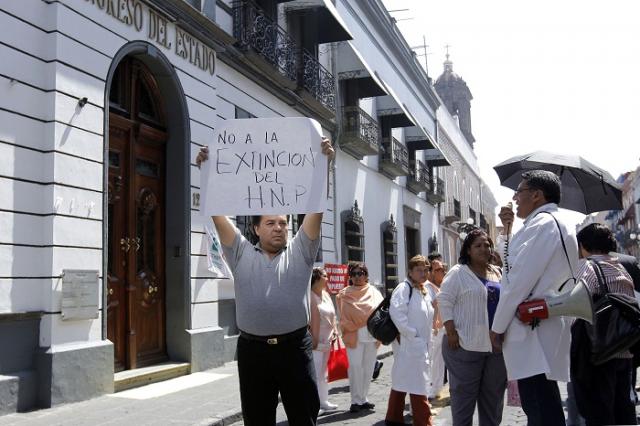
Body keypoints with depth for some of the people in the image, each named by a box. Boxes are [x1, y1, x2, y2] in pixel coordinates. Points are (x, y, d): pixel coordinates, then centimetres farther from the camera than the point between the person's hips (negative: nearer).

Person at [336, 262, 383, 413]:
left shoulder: (374, 292, 10)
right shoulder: (344, 294, 5)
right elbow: (343, 315, 2)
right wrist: (348, 330, -8)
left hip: (371, 334, 3)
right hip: (354, 335, -3)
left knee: (368, 367, 6)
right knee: (355, 366, -11)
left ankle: (363, 399, 17)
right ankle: (356, 400, -4)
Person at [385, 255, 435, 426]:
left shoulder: (425, 291, 15)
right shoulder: (404, 288, -11)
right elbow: (396, 312, -24)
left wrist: (426, 339, 12)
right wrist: (411, 334, -20)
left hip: (421, 344, 9)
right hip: (408, 343, -9)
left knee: (402, 379, 14)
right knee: (417, 383, -8)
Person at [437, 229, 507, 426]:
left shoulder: (497, 273, 14)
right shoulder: (458, 272, -4)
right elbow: (444, 301, -8)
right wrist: (451, 332, -15)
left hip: (496, 343, 6)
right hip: (467, 343, -6)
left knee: (494, 393, 12)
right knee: (464, 393, 2)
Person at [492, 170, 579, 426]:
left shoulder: (541, 223, -12)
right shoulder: (558, 225, 20)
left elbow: (520, 280, -17)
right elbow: (514, 265, 27)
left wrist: (498, 325, -10)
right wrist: (507, 230, 19)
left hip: (533, 330, -10)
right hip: (544, 326, 10)